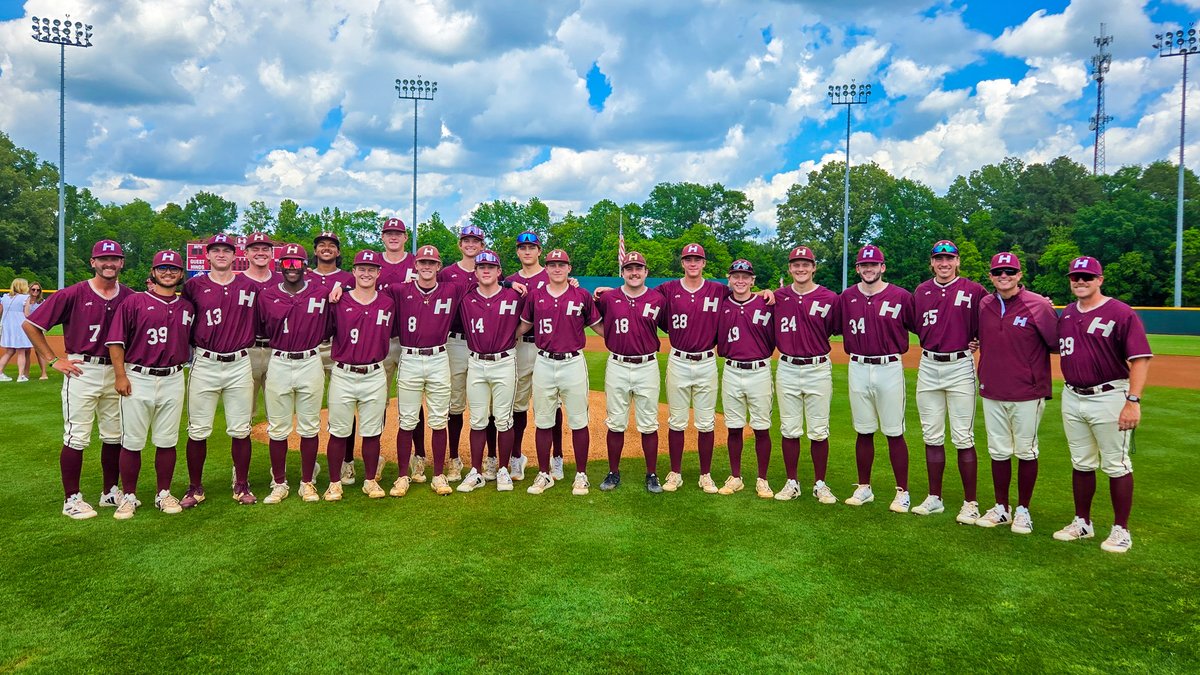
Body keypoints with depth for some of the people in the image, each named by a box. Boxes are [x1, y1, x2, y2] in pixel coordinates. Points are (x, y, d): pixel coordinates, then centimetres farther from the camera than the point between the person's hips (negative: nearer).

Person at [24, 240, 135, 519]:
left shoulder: (130, 297, 4)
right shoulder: (73, 294, -7)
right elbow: (31, 325, -4)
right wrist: (53, 360, -6)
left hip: (116, 372, 4)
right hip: (82, 371, -4)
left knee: (114, 436, 12)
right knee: (76, 438, -1)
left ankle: (111, 493, 24)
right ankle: (71, 499, 10)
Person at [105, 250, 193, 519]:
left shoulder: (187, 307, 10)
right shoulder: (134, 302, -1)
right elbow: (116, 340, -4)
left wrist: (188, 367, 9)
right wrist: (120, 375, -9)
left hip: (173, 380, 3)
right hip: (137, 379, -3)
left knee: (167, 441, 8)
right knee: (132, 442, 3)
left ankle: (163, 494, 19)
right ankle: (129, 497, 15)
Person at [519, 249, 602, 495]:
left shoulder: (582, 295, 1)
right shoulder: (535, 296, 6)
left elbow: (597, 326, 7)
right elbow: (524, 325, 16)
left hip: (573, 363, -2)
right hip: (543, 364, 2)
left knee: (578, 422, 4)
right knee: (543, 422, 9)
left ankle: (581, 475, 17)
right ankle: (544, 475, 22)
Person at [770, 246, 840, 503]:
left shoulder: (829, 298, -3)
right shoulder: (777, 297, 4)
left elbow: (836, 330, 5)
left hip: (818, 369, -2)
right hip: (787, 369, 2)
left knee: (819, 431, 5)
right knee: (789, 430, 8)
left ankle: (820, 484, 18)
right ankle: (792, 483, 19)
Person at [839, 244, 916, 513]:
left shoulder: (900, 296, -3)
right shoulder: (847, 297, 5)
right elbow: (839, 328, 17)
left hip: (889, 368, -3)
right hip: (858, 369, 3)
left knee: (894, 433, 0)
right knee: (864, 432, 11)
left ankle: (902, 492, 11)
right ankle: (864, 488, 22)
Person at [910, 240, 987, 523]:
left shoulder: (974, 291, -3)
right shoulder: (921, 291, 8)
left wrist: (974, 344, -7)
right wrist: (931, 345, 4)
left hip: (960, 367, -4)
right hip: (928, 367, 4)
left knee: (963, 439, -2)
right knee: (932, 437, 10)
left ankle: (970, 503, 8)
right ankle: (934, 498, 20)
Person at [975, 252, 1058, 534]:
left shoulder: (1039, 305, -9)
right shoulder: (984, 305, 5)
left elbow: (1058, 344, -5)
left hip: (1028, 394, -4)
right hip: (991, 392, 4)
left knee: (1026, 452, 8)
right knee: (998, 452, 12)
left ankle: (1023, 510, 21)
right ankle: (1001, 509, 24)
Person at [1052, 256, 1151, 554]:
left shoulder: (1121, 313, -11)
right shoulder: (1065, 314, 9)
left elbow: (1140, 359, -16)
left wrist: (1133, 401, -21)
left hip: (1109, 398, -6)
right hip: (1072, 398, 6)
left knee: (1117, 466, 3)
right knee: (1081, 464, 15)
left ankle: (1121, 530, 15)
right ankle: (1082, 523, 27)